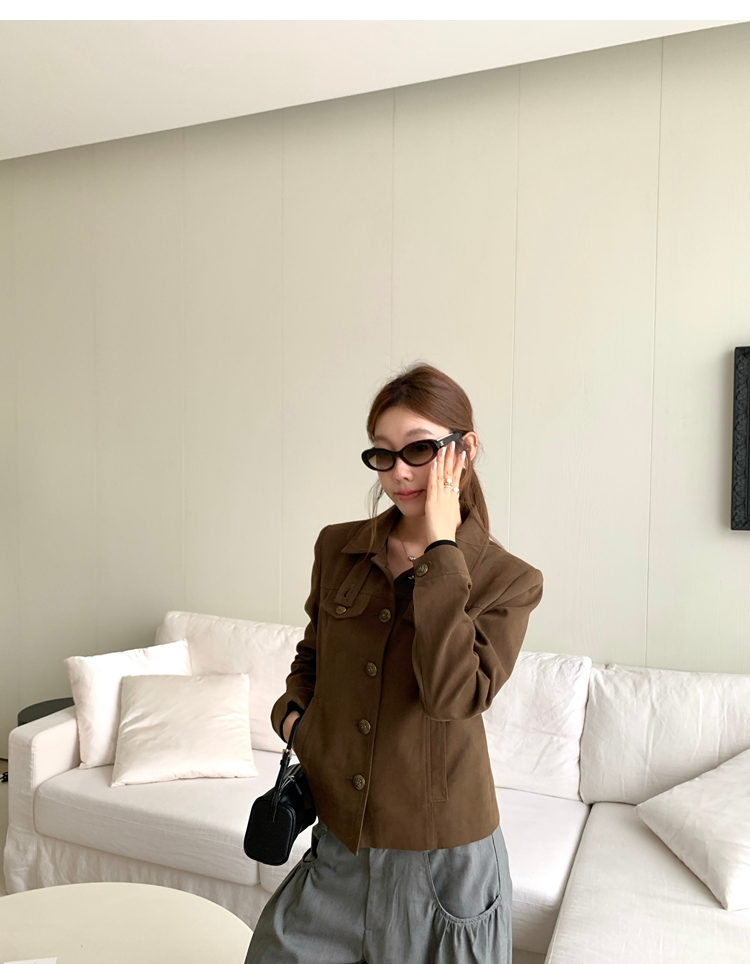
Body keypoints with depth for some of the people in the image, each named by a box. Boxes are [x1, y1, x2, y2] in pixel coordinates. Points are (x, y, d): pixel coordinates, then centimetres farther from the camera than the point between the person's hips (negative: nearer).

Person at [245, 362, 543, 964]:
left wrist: (440, 551, -25)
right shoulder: (336, 548, -1)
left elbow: (453, 695, -27)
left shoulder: (509, 582, -12)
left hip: (440, 853, -3)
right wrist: (293, 711, -4)